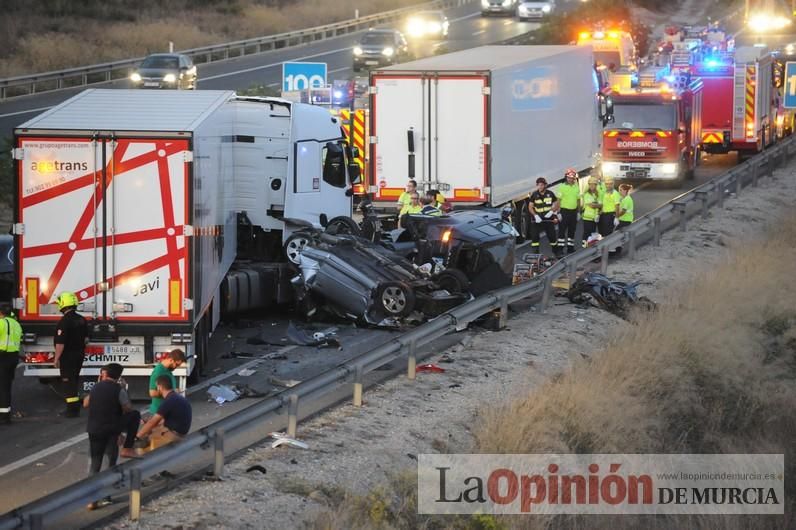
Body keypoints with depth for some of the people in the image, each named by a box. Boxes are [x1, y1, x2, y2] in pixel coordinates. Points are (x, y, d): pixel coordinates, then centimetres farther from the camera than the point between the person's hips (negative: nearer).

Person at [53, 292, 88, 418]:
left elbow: (60, 342, -22)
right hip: (79, 354, 8)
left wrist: (57, 358, -15)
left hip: (68, 355, -8)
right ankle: (75, 407, 24)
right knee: (74, 380, 18)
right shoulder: (81, 320, 6)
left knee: (68, 382, -4)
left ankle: (72, 409, -6)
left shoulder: (64, 321, -20)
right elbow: (86, 337, 18)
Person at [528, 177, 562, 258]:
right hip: (538, 219, -1)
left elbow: (556, 203, 8)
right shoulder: (534, 195, -3)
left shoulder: (550, 194, -1)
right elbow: (530, 207, -2)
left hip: (548, 219, 1)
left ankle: (557, 252, 24)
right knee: (534, 236, -8)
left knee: (552, 236, 8)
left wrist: (552, 211, -9)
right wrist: (535, 215, -15)